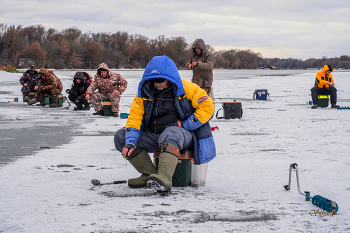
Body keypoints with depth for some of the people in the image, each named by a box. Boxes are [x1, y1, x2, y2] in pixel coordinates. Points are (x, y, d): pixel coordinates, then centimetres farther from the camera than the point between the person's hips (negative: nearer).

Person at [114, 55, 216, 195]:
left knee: (170, 135, -41)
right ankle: (149, 175, -14)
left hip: (181, 135, -6)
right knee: (120, 137, -11)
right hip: (153, 136, 6)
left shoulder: (186, 89, -7)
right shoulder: (145, 91, 3)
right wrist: (130, 143, -16)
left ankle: (164, 179, -62)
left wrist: (185, 125, -14)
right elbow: (135, 117, 0)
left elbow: (207, 107, -8)